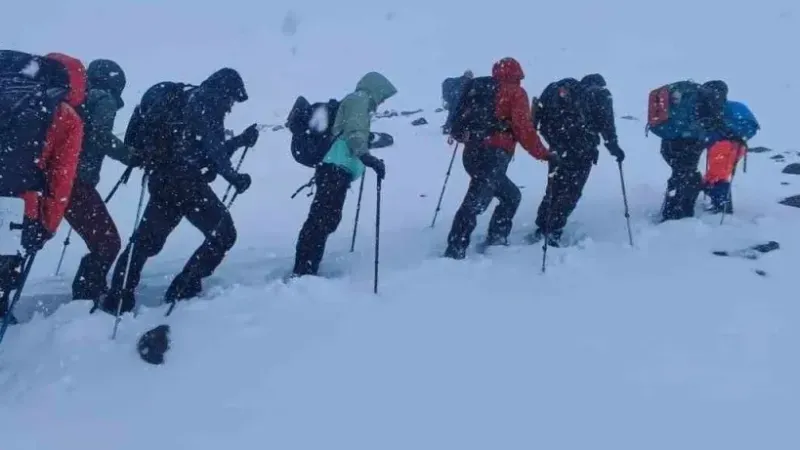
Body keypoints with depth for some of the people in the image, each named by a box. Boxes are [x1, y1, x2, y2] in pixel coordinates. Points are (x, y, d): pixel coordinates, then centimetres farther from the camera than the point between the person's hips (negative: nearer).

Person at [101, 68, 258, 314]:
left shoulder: (193, 101, 23)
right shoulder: (206, 104, -4)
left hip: (164, 180, 9)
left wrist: (241, 140, 31)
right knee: (223, 233, 4)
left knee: (147, 240, 15)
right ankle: (183, 289, 6)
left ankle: (118, 299, 12)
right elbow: (212, 150, -15)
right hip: (185, 182, -9)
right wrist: (233, 176, -13)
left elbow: (209, 152, 29)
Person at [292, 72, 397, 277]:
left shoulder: (352, 101, 29)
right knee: (322, 220, -18)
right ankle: (303, 272, -26)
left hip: (334, 168, 11)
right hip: (337, 169, -11)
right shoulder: (359, 99, 0)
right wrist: (367, 157, -31)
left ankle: (304, 271, 18)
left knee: (324, 220, 13)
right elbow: (354, 132, -17)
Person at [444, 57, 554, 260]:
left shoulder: (480, 89, 21)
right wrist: (542, 153, -2)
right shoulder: (515, 92, 3)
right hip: (493, 155, -8)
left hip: (472, 153, 8)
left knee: (511, 196, 22)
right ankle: (454, 251, -22)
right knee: (475, 203, -14)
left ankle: (495, 241, 19)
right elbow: (523, 128, -7)